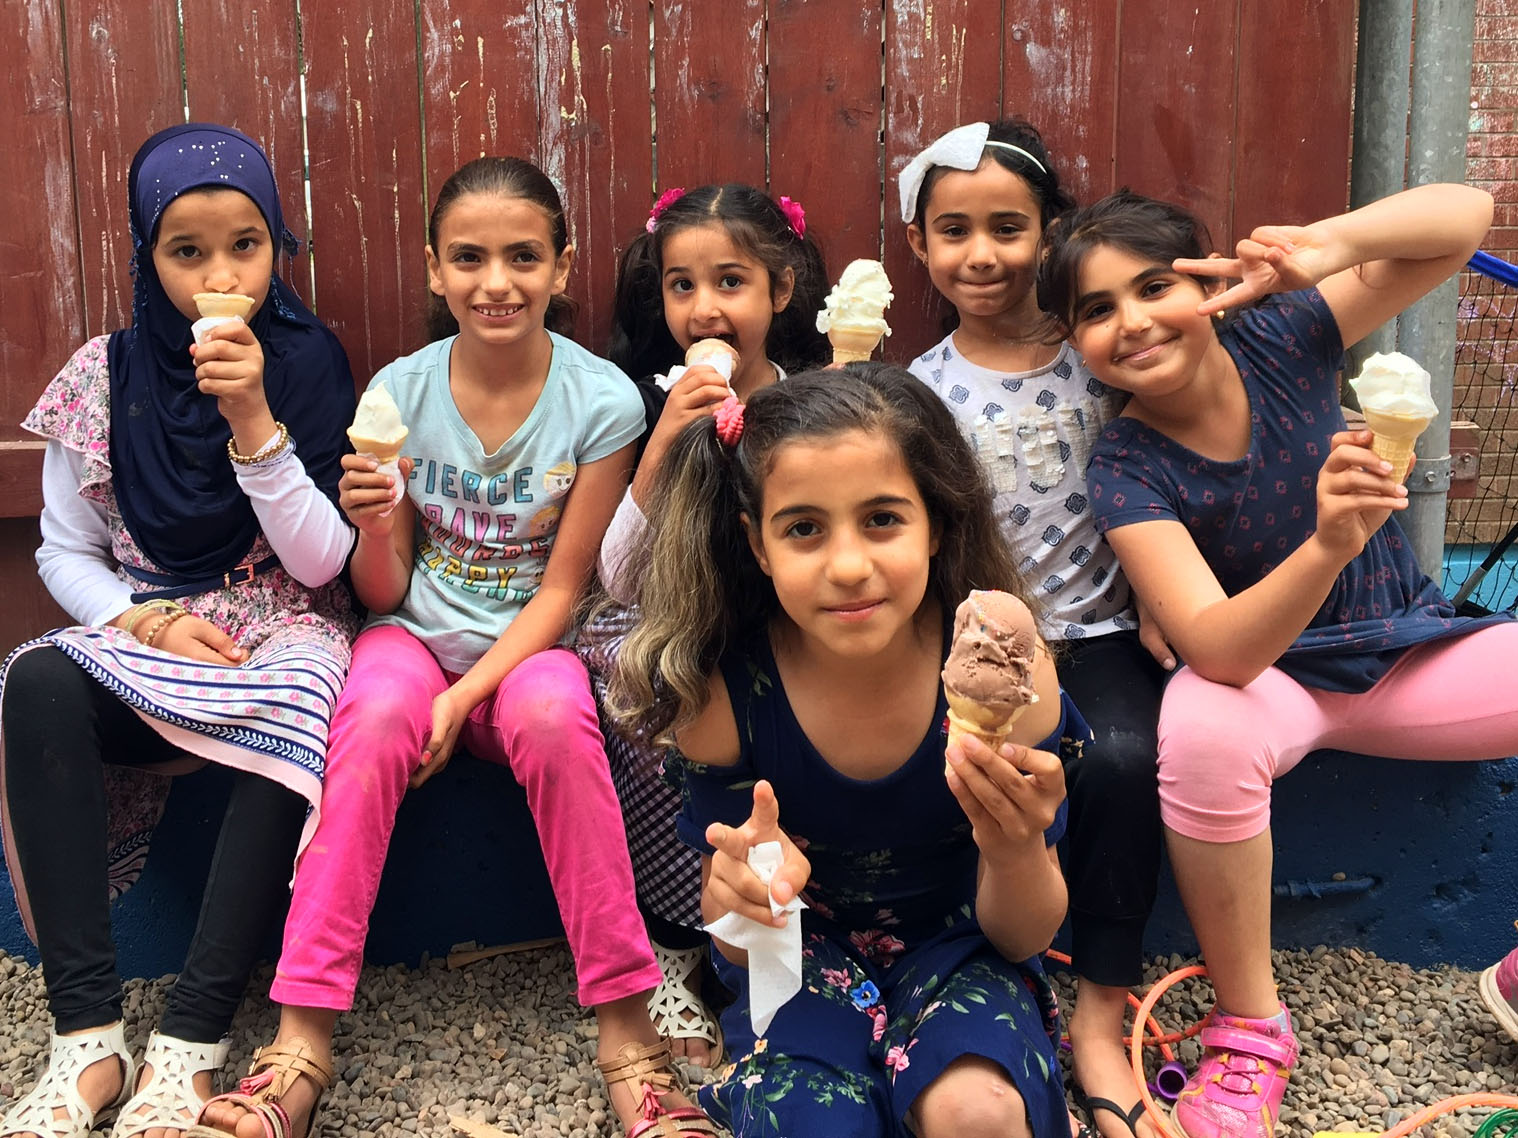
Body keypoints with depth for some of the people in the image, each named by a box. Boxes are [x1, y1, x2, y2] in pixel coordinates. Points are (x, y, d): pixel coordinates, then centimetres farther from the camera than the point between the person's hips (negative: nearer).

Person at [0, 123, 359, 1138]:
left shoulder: (307, 363, -3)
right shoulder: (106, 375, 2)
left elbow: (321, 565, -9)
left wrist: (254, 420, -20)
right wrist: (149, 620, -12)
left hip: (279, 632, -2)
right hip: (144, 634, 2)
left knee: (299, 710, -36)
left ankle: (192, 1042, -31)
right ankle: (89, 1033, -29)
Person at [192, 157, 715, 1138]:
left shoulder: (601, 400, -8)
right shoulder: (400, 392, -2)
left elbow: (561, 588, -6)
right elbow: (383, 593, 1)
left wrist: (465, 696, -19)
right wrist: (374, 527, -22)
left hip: (531, 646, -1)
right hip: (418, 634, 2)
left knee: (553, 716, -36)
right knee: (376, 716, -33)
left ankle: (626, 1025, -25)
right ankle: (303, 1040, -27)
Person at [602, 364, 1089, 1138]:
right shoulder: (721, 693, -19)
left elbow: (1024, 937, -9)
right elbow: (741, 951, -9)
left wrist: (1016, 851, -34)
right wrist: (741, 891, -34)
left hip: (955, 945, 0)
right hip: (801, 957, 1)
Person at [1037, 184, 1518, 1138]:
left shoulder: (1279, 341, -12)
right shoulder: (1126, 469, -18)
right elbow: (1218, 651, -31)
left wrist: (1328, 246, -33)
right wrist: (1328, 546, -49)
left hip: (1416, 652, 3)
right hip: (1272, 676, -3)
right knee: (1202, 727, -38)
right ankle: (1249, 1027, -16)